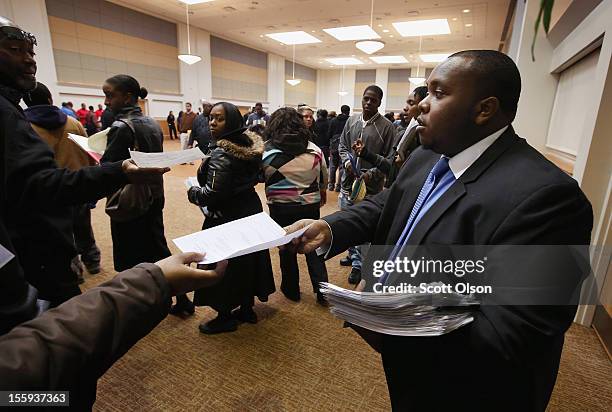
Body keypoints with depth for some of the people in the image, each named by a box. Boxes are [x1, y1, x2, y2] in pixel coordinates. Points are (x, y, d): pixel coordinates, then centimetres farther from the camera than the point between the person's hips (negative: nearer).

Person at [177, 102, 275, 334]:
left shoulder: (221, 153, -21)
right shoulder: (249, 145, 4)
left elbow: (212, 194, -25)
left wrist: (192, 192, -7)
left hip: (227, 218, -9)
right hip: (250, 212, 9)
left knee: (223, 266, 8)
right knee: (246, 261, 18)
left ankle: (226, 317, 24)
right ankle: (247, 309, 35)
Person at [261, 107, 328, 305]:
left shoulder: (267, 152, -13)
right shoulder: (314, 149, -3)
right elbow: (324, 177, 9)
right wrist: (322, 194, 26)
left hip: (281, 208, -2)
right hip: (310, 205, 2)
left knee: (286, 248, 14)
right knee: (313, 246, 15)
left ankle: (291, 289, 29)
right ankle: (322, 290, 17)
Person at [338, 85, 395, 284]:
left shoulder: (386, 126, -7)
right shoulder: (352, 121, 6)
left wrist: (371, 174, -18)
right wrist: (347, 161, -7)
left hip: (370, 185, -5)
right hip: (349, 181, 5)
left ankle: (358, 264, 19)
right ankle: (353, 254, 38)